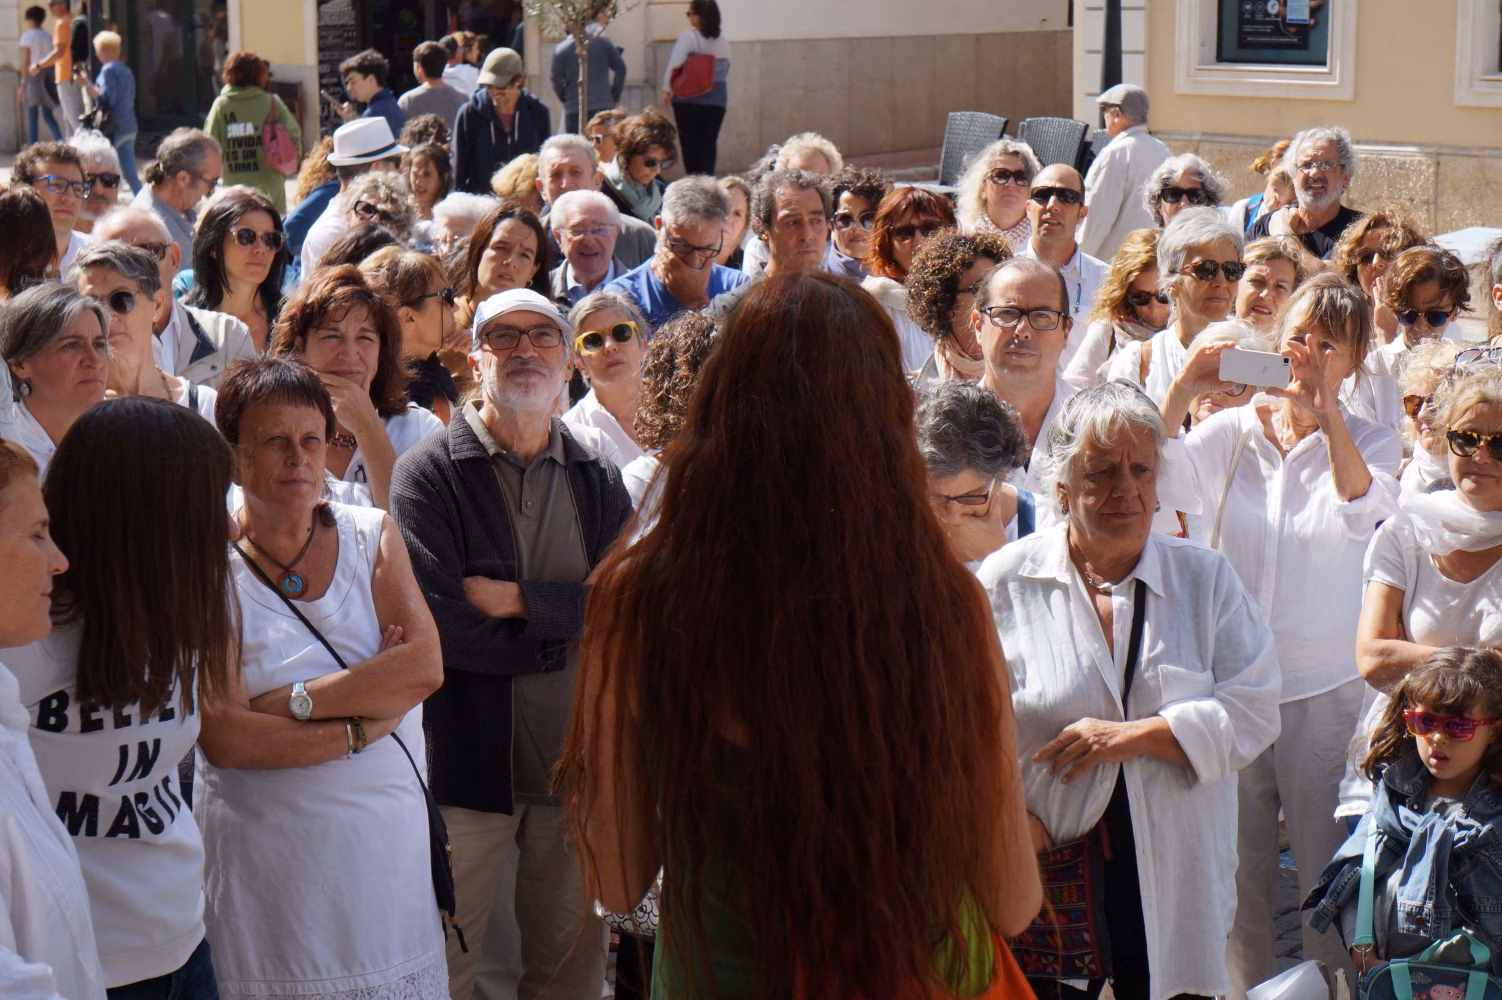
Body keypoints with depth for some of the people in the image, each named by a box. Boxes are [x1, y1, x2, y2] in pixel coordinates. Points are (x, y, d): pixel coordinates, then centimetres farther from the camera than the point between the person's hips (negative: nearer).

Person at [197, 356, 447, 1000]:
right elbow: (225, 739, -15)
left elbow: (425, 667, -9)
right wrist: (366, 724, -12)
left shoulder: (372, 536, 6)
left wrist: (292, 701, -16)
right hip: (273, 862, -3)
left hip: (392, 841, 3)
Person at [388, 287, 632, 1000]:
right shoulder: (429, 474, -4)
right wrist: (566, 629, -7)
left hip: (577, 756, 4)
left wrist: (519, 600, -15)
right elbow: (439, 626, -16)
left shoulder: (599, 484, 10)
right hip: (468, 761, -4)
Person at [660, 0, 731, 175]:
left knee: (690, 142, 6)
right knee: (709, 141, 6)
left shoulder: (688, 38, -9)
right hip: (717, 99, 4)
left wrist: (667, 89, -9)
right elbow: (726, 70, 13)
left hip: (688, 99, -3)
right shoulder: (724, 42, 5)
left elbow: (674, 64, -15)